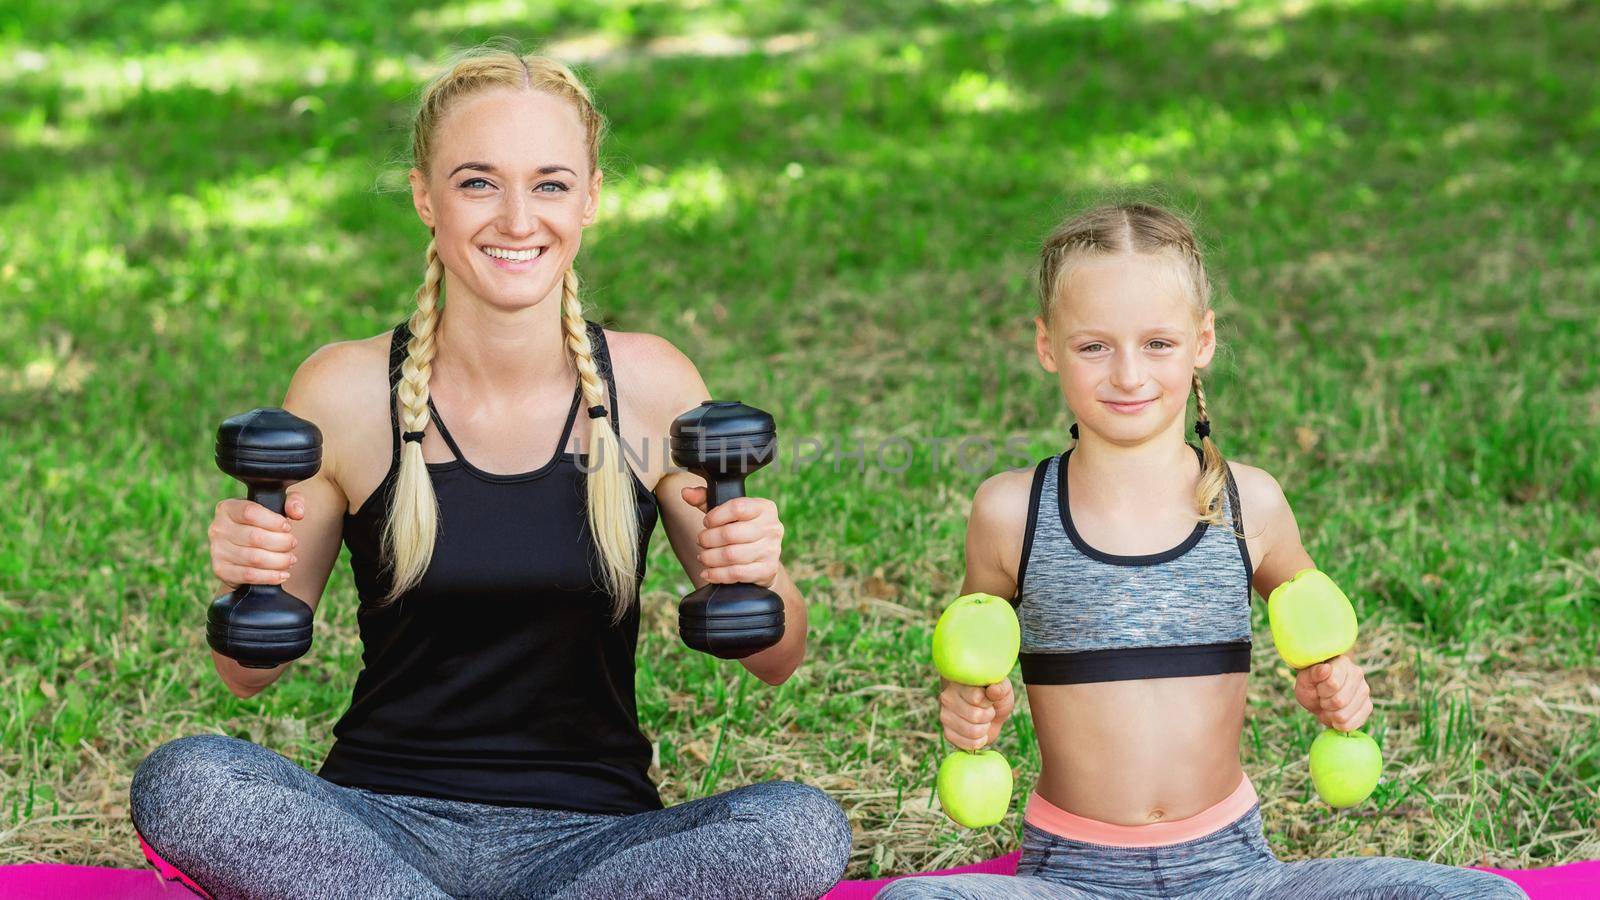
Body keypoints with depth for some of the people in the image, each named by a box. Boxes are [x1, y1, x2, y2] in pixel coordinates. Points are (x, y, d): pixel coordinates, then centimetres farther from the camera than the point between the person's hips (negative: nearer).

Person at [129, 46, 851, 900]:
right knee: (182, 779, -29)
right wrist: (245, 584, -17)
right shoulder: (345, 391, -4)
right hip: (387, 823, -1)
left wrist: (757, 577, -18)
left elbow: (774, 662, 4)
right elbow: (251, 675, 5)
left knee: (802, 828, -29)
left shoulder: (648, 387, -2)